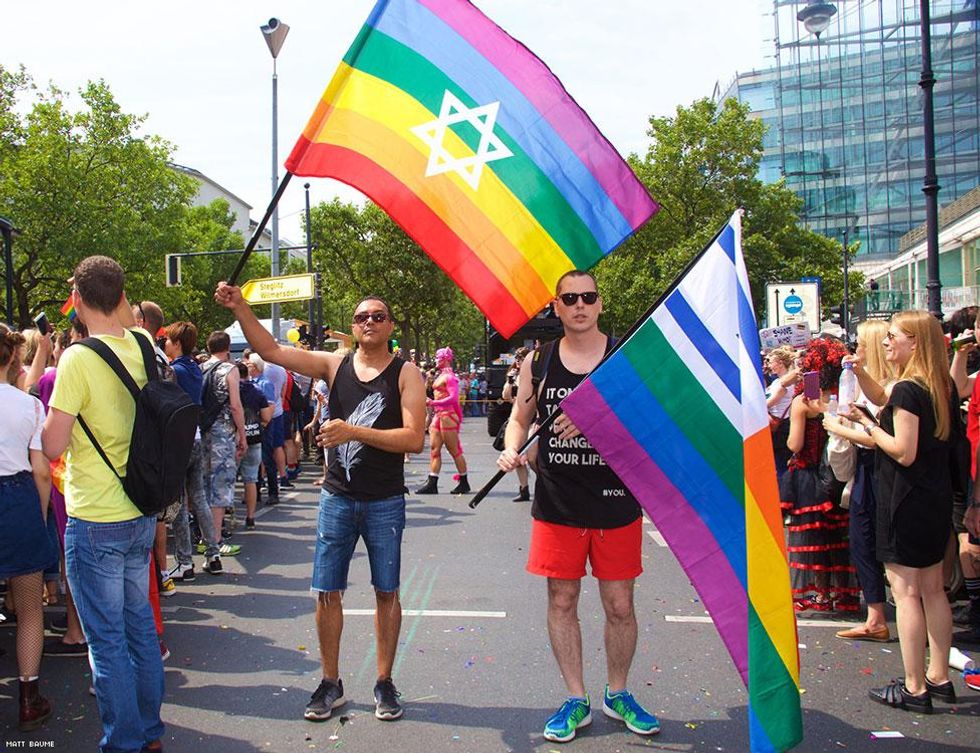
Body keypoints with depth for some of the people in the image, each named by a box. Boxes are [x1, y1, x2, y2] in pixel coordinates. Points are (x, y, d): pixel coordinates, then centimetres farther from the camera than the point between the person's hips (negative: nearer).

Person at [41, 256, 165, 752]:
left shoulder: (78, 358, -18)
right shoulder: (143, 346, 0)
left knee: (106, 637, 5)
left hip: (95, 521, -7)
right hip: (141, 512, 7)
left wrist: (51, 412, 1)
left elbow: (53, 446, -17)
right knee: (140, 624, 18)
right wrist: (121, 304, 17)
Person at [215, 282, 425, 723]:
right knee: (327, 591, 6)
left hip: (384, 503, -2)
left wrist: (354, 431, -25)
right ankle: (330, 683, 22)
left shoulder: (405, 373, -6)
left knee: (386, 592, 8)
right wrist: (239, 307, -12)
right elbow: (270, 351, 0)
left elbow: (414, 438, -17)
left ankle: (384, 683, 22)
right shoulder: (334, 365, 3)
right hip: (338, 498, 3)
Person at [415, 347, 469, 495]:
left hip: (447, 415, -10)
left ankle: (464, 483, 9)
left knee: (454, 450, -1)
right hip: (438, 415, 10)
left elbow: (453, 398, -22)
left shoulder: (449, 376, -12)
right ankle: (432, 483, 5)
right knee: (434, 449, 5)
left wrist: (433, 403, -25)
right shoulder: (441, 375, 16)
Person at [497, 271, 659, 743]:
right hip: (558, 504, 2)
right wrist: (511, 449, -8)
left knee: (619, 605, 8)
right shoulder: (538, 361, 4)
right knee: (562, 601, 9)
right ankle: (576, 700, 26)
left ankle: (617, 694, 32)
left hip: (616, 501, -1)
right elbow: (520, 418, 13)